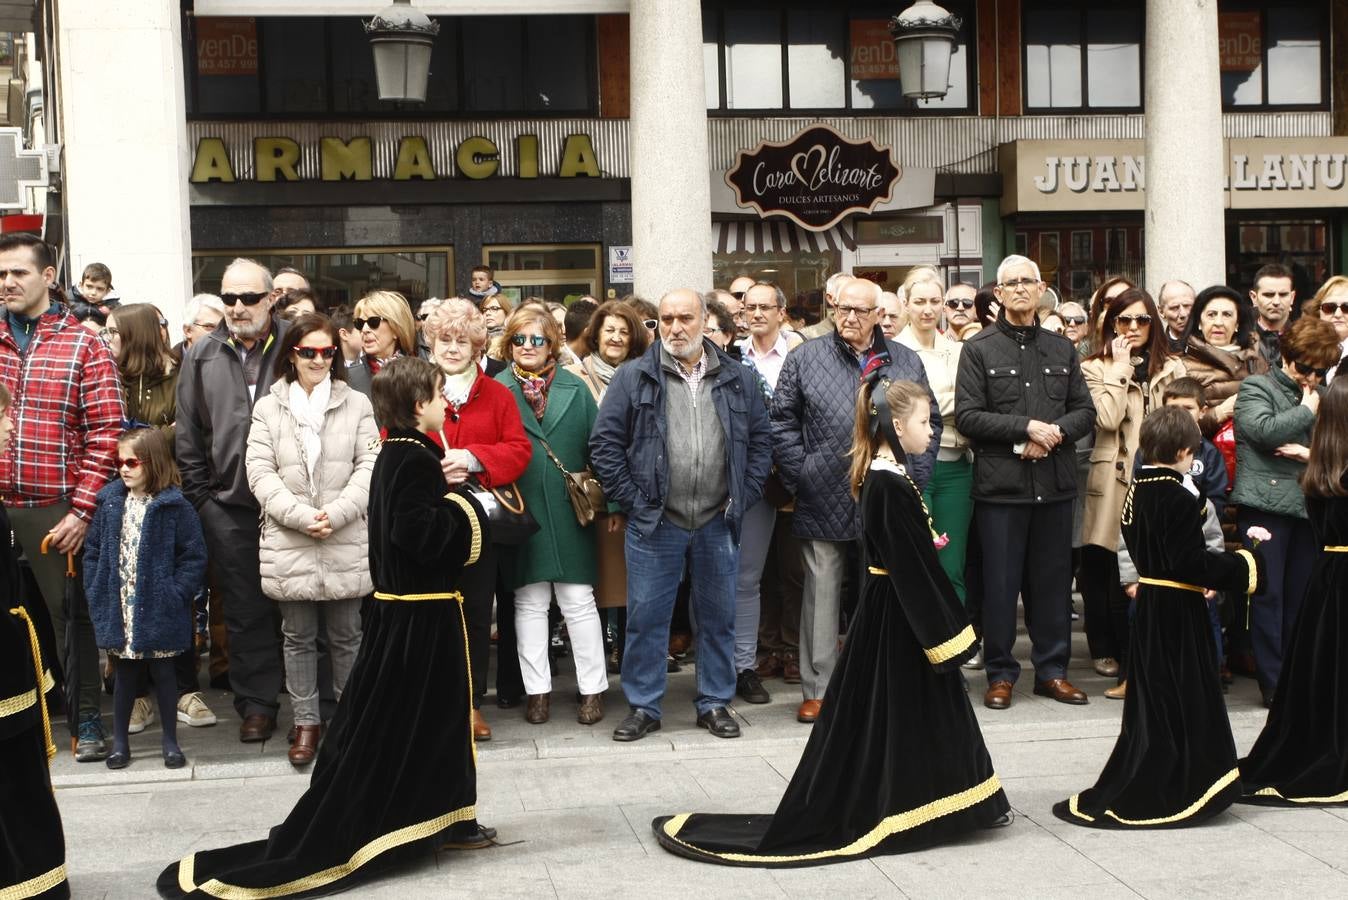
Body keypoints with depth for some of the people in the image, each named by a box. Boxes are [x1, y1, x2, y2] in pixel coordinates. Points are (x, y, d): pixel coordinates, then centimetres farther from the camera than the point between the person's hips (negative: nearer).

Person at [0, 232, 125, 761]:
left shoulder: (84, 348, -1)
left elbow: (105, 434, -5)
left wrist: (82, 509, -11)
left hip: (56, 508, -3)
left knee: (70, 613, 5)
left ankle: (86, 719, 16)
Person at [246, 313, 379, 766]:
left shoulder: (357, 404, 4)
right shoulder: (268, 408, 5)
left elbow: (369, 468, -2)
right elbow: (260, 473, -1)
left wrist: (335, 514, -14)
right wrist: (301, 516, -13)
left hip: (346, 543, 0)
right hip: (288, 542, 1)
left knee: (346, 635, 8)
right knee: (298, 636, 8)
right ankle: (306, 721, 19)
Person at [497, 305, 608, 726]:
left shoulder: (576, 389, 8)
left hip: (569, 513, 0)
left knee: (579, 601, 3)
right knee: (529, 603, 7)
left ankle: (592, 689, 11)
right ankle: (536, 690, 15)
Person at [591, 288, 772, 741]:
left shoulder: (738, 380, 6)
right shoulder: (633, 377, -1)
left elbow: (760, 441, 10)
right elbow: (605, 443, -2)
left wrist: (742, 498, 1)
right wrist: (633, 502, -6)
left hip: (718, 523, 2)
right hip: (654, 522, -2)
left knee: (718, 617, 10)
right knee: (646, 618, 3)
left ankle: (715, 703, 23)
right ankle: (644, 707, 15)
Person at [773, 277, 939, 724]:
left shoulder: (906, 363, 10)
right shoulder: (805, 359, 4)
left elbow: (929, 422, 12)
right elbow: (782, 420, 3)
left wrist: (914, 479, 2)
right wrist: (799, 476, -5)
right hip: (824, 501, -2)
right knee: (822, 594, 2)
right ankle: (818, 689, 10)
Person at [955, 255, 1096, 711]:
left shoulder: (1062, 349, 13)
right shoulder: (979, 348, 0)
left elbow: (1085, 412, 10)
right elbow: (967, 416, -8)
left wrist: (1056, 432, -10)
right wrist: (1026, 427, -14)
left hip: (1055, 482, 4)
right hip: (1001, 483, -3)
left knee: (1053, 580, 8)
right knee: (1001, 583, 2)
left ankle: (1052, 670, 19)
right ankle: (1000, 673, 12)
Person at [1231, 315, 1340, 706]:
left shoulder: (1322, 395, 17)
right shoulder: (1256, 388, 1)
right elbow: (1264, 429, -17)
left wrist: (1312, 453, -5)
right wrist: (1306, 411, -5)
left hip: (1308, 506, 5)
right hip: (1265, 505, -5)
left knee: (1302, 597, 8)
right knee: (1268, 596, -2)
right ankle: (1273, 683, 2)